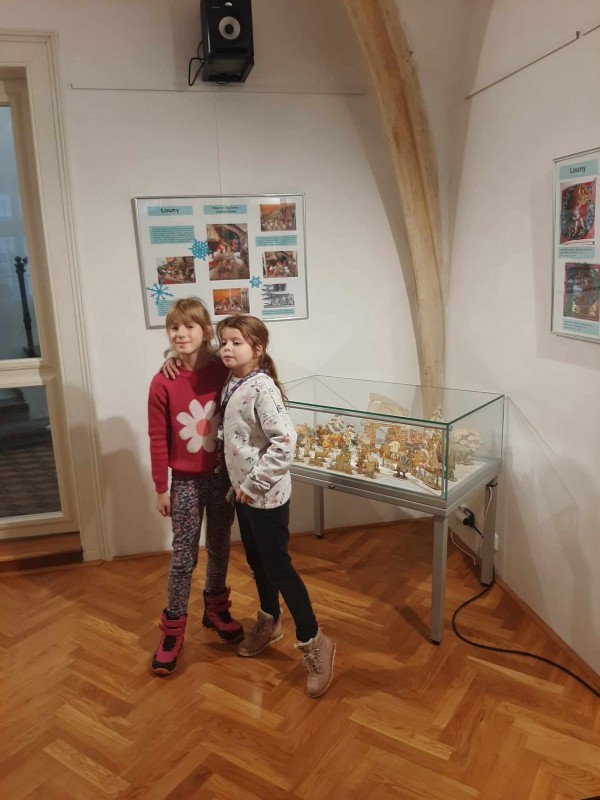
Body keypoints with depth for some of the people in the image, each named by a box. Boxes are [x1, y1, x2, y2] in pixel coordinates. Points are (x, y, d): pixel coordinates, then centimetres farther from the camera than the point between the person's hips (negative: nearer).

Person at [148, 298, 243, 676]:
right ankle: (173, 628, 25)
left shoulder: (223, 373, -7)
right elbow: (158, 440, -7)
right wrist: (161, 488, -4)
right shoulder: (163, 383, -11)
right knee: (183, 557, 8)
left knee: (220, 549, 18)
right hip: (186, 482, -2)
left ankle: (216, 608, 40)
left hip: (222, 477, 2)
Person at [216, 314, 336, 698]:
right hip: (243, 491, 8)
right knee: (256, 560, 21)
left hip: (266, 494, -8)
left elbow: (285, 441, -28)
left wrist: (255, 483, -21)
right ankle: (269, 622, 40)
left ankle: (314, 642, 13)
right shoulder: (232, 383, 3)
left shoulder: (262, 388, -22)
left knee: (278, 565, -1)